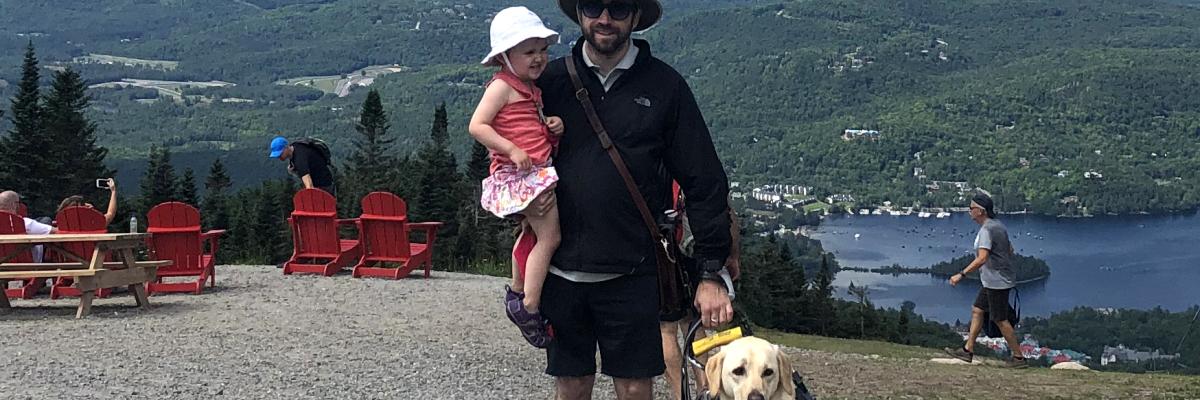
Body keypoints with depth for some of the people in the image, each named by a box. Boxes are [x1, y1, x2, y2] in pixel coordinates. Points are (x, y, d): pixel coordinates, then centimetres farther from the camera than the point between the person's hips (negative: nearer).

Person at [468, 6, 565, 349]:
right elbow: (477, 126, -18)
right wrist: (511, 150, -25)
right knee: (550, 237, -12)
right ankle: (529, 308, -10)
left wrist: (552, 125, 6)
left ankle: (516, 292, 39)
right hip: (522, 174, -10)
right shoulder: (502, 86, -12)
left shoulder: (530, 87, 16)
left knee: (532, 234, 23)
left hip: (536, 172, 10)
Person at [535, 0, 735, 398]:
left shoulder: (664, 85, -1)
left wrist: (713, 273, -4)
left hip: (633, 274, -2)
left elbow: (705, 183, 0)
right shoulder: (550, 79, 4)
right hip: (562, 271, 2)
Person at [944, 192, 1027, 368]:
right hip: (992, 281, 10)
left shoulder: (987, 230, -21)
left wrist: (961, 274, -29)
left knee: (1000, 320, -1)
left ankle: (1019, 357, 7)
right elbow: (1010, 250, 20)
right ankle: (968, 350, 18)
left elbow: (982, 258, -30)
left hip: (997, 282, -10)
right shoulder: (998, 225, 10)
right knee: (977, 310, 14)